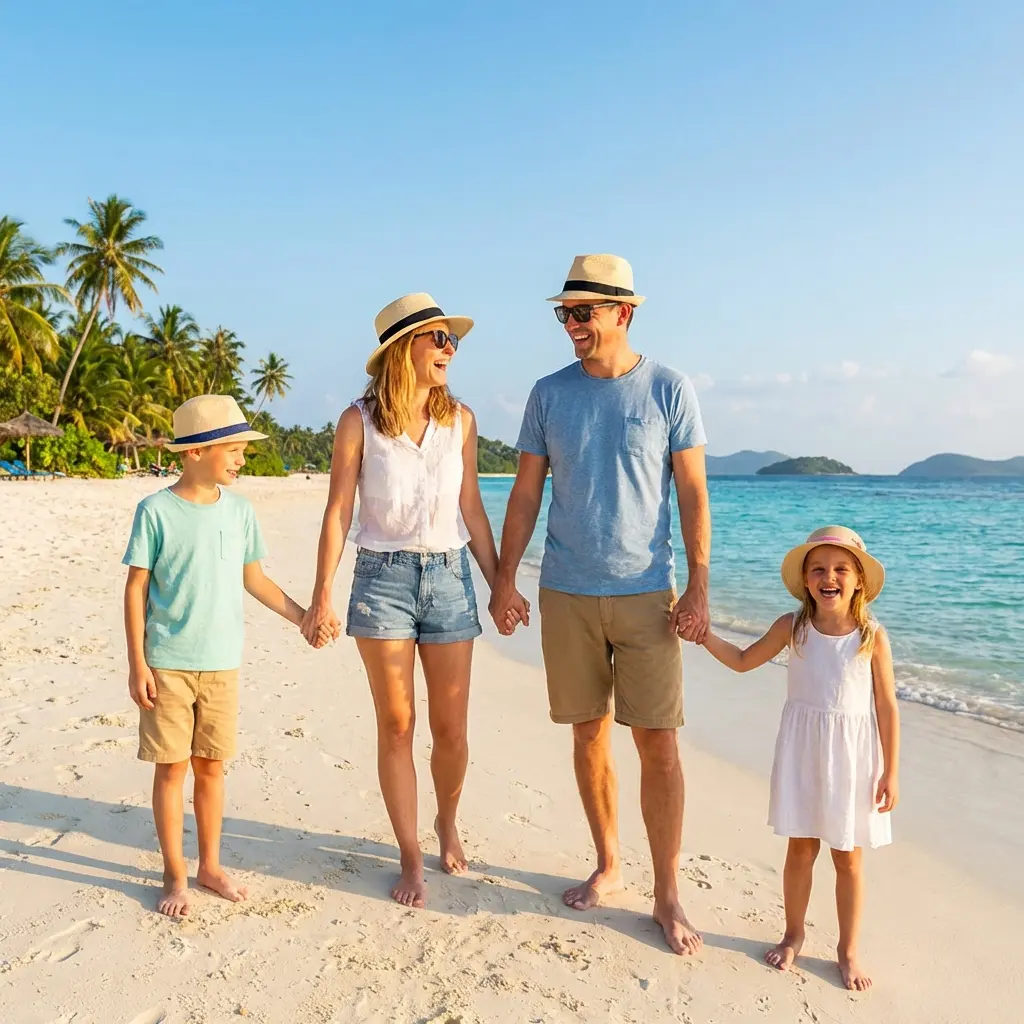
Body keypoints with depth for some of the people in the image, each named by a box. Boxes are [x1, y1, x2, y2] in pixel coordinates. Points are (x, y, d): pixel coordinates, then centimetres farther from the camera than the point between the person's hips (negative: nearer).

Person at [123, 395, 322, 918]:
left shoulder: (239, 510, 4)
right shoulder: (156, 511, -8)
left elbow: (253, 578, 13)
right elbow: (136, 589, -6)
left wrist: (302, 617, 10)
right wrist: (137, 664, -9)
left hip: (222, 663, 4)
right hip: (168, 664, -3)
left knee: (211, 766, 12)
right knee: (171, 768, 6)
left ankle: (210, 865, 27)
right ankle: (175, 875, 21)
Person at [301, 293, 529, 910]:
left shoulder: (460, 420, 4)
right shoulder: (360, 422, -3)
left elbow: (472, 509, 8)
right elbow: (338, 512, -2)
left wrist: (500, 585, 7)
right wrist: (323, 596, -7)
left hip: (450, 576, 2)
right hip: (383, 578, -2)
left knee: (451, 728, 7)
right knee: (396, 726, 5)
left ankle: (448, 822, 36)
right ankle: (412, 859, 21)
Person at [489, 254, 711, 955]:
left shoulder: (669, 390, 0)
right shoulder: (549, 394, 6)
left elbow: (693, 494, 0)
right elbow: (526, 494, 8)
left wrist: (699, 586, -7)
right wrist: (504, 579, 3)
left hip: (646, 594, -2)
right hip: (566, 594, 3)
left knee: (658, 743, -1)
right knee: (589, 732, 11)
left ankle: (668, 895, 13)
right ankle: (608, 866, 29)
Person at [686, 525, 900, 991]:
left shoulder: (873, 637, -9)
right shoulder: (792, 626, -4)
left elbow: (886, 706, -4)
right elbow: (743, 660, 7)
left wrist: (891, 772, -3)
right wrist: (704, 634, -8)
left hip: (852, 758, -1)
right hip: (802, 752, 1)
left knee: (848, 859, 11)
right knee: (800, 849, 12)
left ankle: (848, 950, 30)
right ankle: (793, 935, 33)